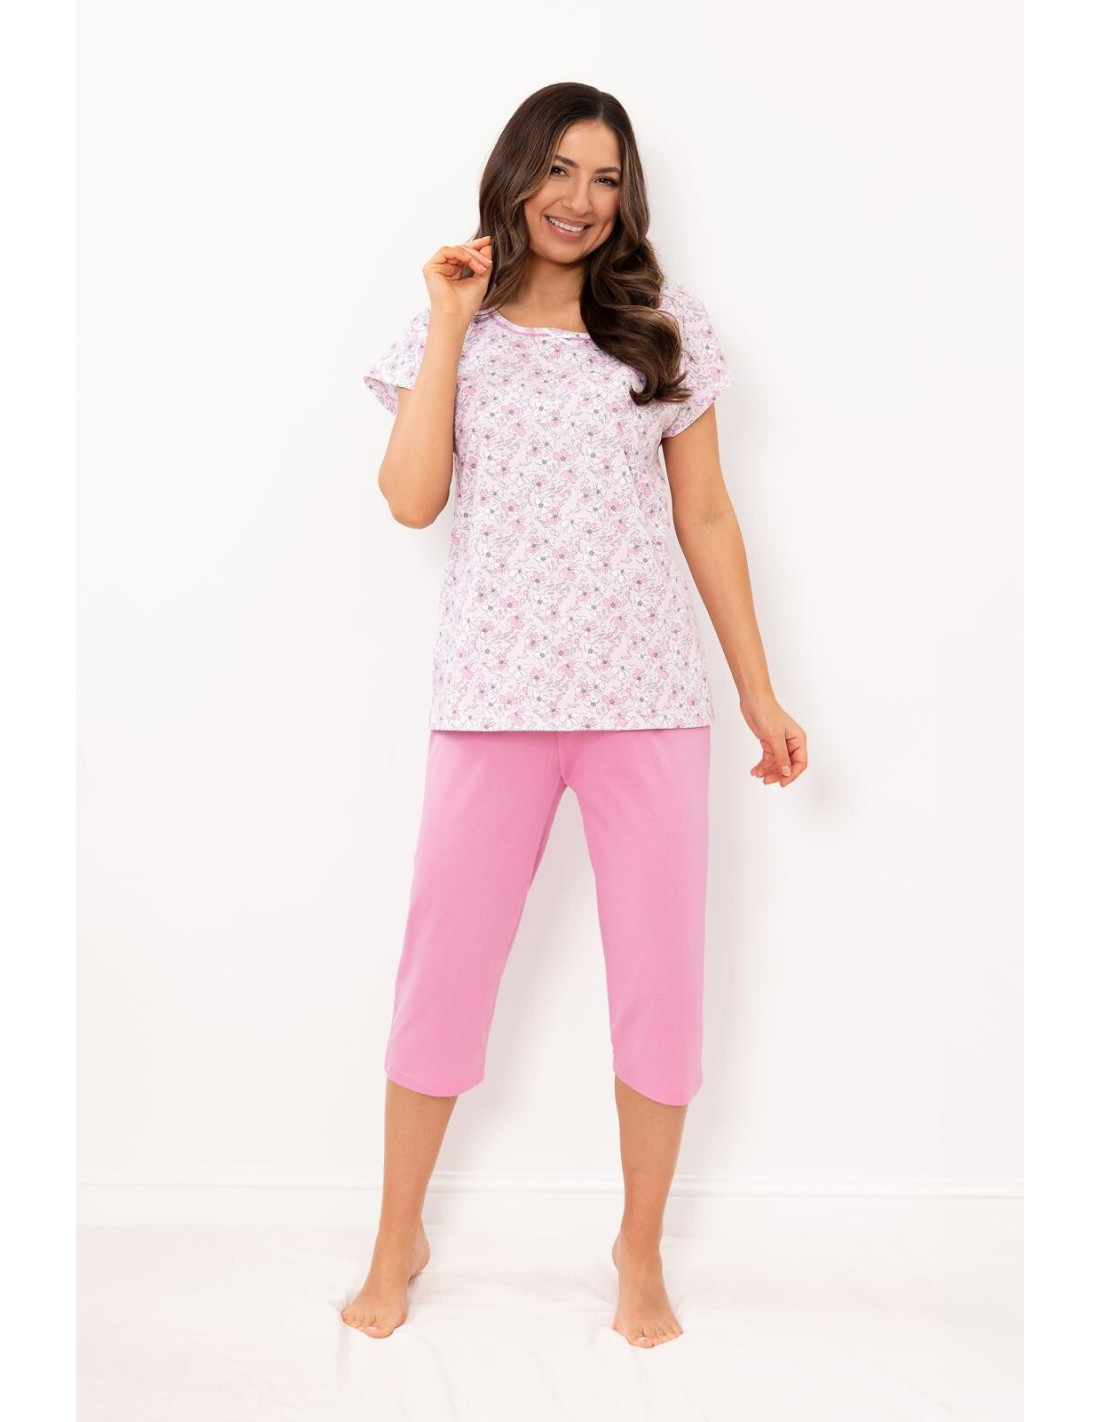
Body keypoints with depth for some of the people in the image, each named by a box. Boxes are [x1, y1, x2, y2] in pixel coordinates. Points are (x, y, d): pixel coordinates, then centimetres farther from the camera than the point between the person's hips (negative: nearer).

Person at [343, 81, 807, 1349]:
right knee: (443, 970, 3)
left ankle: (641, 1248, 25)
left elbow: (705, 516, 11)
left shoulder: (666, 329, 10)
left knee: (660, 978, 4)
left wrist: (760, 693, 9)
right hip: (493, 694, -1)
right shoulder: (451, 330, 9)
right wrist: (449, 327, -5)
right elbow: (411, 499, -5)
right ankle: (397, 1242, 24)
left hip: (648, 694, 1)